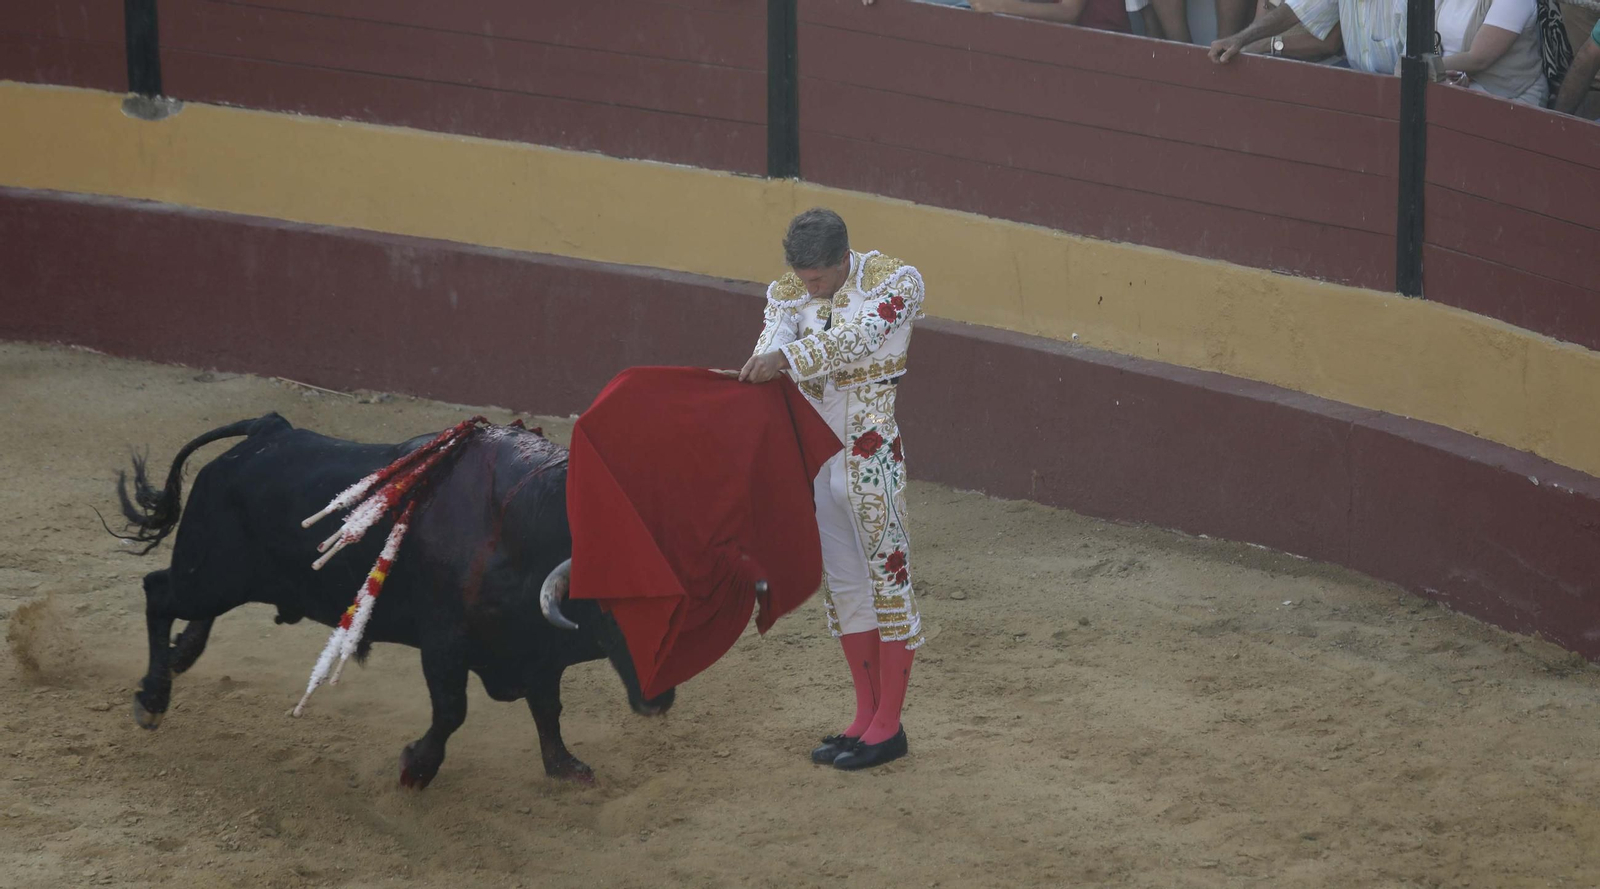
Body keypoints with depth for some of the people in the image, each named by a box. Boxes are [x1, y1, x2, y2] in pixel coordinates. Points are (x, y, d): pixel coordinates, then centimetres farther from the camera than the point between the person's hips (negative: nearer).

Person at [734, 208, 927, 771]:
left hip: (873, 458, -6)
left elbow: (858, 335, -28)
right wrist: (759, 372, -39)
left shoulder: (894, 282, -12)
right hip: (815, 458, 6)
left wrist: (788, 357, -43)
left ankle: (889, 725, 8)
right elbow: (773, 339, -14)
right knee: (841, 585, 12)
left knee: (887, 579, 1)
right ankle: (866, 717, 22)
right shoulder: (789, 292, 3)